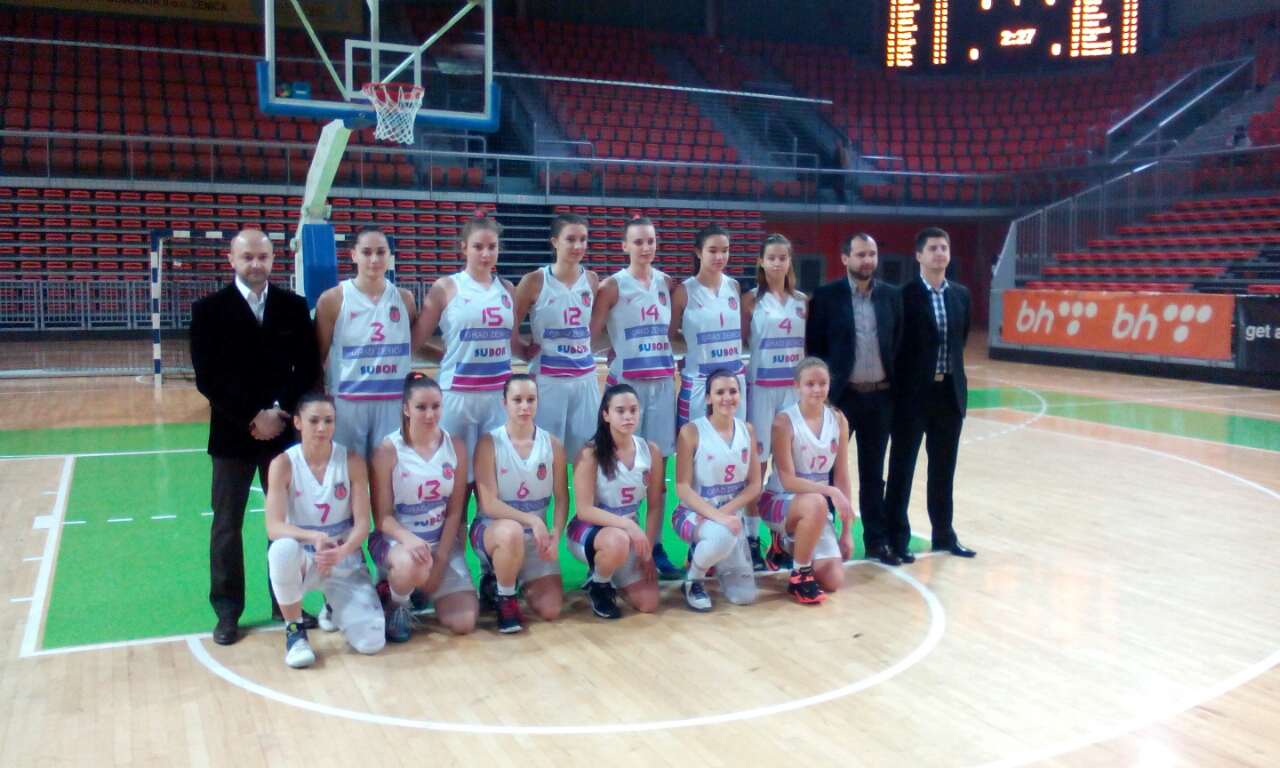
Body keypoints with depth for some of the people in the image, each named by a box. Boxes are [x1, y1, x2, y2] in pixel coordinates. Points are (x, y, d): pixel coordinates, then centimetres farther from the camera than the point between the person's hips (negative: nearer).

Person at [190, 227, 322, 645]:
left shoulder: (294, 306, 4)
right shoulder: (208, 309, -3)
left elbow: (309, 368, 2)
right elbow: (207, 379, -8)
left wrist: (281, 412, -11)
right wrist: (250, 419, -15)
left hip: (285, 430, 2)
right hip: (233, 434, -2)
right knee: (227, 526, 6)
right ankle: (228, 611, 17)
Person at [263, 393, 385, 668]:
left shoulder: (352, 461, -8)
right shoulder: (283, 464, -11)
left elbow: (362, 523, -10)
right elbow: (274, 527, -18)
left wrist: (342, 551, -30)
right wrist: (314, 537, -36)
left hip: (345, 562, 1)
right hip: (303, 559, -1)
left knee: (371, 643, -16)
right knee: (283, 549, -40)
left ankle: (335, 607, 22)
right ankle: (294, 630, -13)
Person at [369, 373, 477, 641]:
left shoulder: (455, 446, -2)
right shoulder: (388, 450, -12)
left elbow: (455, 511, -2)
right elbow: (382, 517, -11)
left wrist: (440, 559, -11)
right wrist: (409, 539, -31)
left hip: (443, 542, 4)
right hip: (396, 539, -3)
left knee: (464, 623, -9)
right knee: (412, 566, -41)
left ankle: (424, 589, 23)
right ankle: (396, 605, -3)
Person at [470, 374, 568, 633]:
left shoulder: (552, 444, -2)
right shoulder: (489, 443, -12)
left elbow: (562, 498, 0)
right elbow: (489, 504, -18)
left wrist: (555, 534, -18)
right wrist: (532, 520, -29)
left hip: (536, 534, 3)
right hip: (492, 529, -3)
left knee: (550, 611, -11)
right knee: (512, 531, -41)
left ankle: (520, 578, 23)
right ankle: (504, 597, -11)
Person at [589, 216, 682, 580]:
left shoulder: (667, 283, 10)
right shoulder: (613, 286, -3)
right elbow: (590, 335, -5)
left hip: (663, 382, 4)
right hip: (627, 382, -4)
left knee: (658, 468, 6)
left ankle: (656, 545, 13)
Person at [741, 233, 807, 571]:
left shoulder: (802, 301, 8)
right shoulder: (751, 299, -1)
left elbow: (810, 345, 13)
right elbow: (739, 342, -1)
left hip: (794, 387, 3)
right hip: (761, 387, -3)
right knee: (757, 461, -1)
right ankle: (752, 537, 5)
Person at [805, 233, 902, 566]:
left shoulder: (892, 296, 5)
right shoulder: (826, 296, -5)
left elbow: (899, 343, 10)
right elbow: (814, 347, -4)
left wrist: (896, 384, 3)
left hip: (880, 396, 3)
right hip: (839, 395, -3)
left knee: (873, 473, 12)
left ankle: (877, 539, 21)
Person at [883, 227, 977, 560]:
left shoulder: (961, 295, 9)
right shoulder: (904, 295, -9)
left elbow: (961, 339, 17)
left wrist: (951, 371, 9)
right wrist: (899, 386, -8)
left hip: (950, 392, 5)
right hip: (913, 392, -5)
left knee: (944, 469, 14)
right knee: (902, 468, 3)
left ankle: (944, 534, 26)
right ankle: (896, 538, 11)